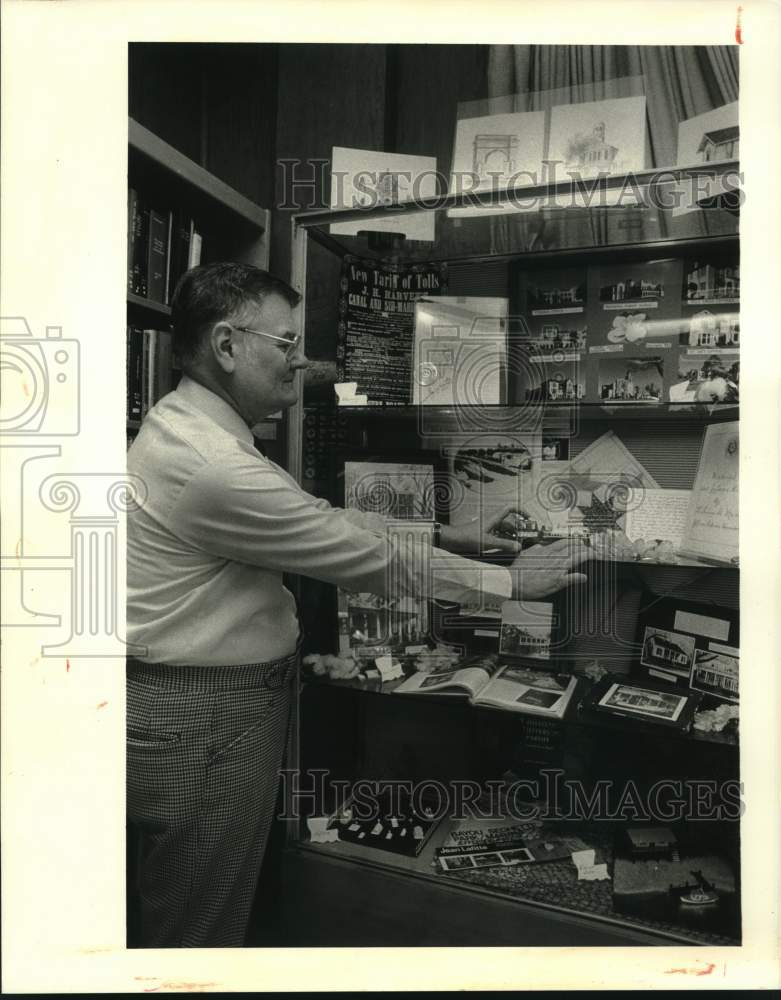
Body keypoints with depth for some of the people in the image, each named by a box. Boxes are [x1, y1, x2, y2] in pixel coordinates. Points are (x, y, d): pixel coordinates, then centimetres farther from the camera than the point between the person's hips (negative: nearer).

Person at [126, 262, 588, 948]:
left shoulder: (183, 424, 6)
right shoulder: (213, 466, -28)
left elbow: (320, 519, 8)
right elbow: (370, 560, -23)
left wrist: (442, 533, 6)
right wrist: (513, 580, -11)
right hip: (199, 719, -10)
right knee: (199, 937, 13)